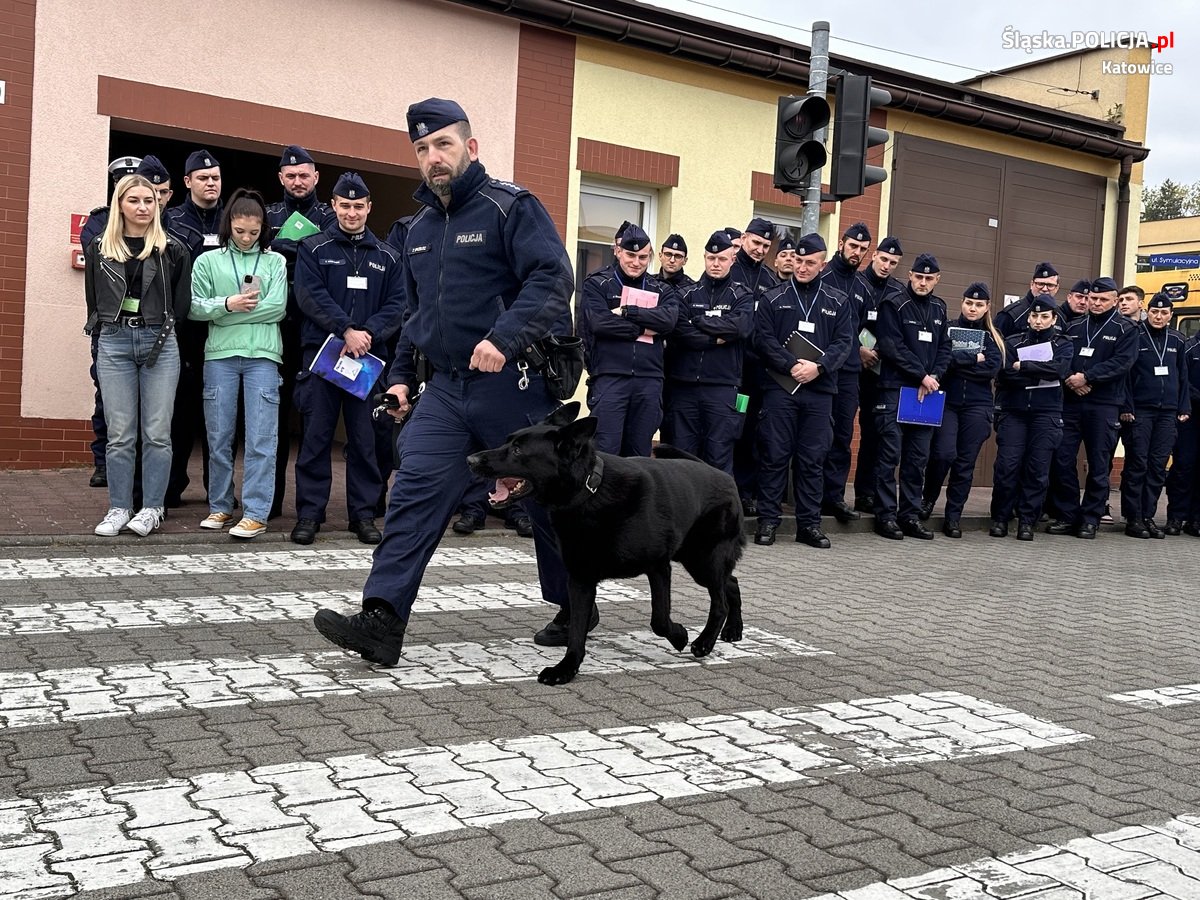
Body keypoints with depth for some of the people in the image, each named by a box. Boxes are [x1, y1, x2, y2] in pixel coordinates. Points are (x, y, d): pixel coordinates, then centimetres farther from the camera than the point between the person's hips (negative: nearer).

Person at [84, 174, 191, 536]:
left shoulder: (172, 250, 4)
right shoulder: (99, 248, 9)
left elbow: (181, 304, 5)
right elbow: (93, 301, 12)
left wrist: (163, 331, -1)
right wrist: (107, 329, 6)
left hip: (160, 344, -1)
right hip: (114, 344, 1)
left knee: (157, 433, 0)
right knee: (120, 434, 3)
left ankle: (153, 508, 9)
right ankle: (119, 508, 11)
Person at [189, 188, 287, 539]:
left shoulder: (275, 262, 10)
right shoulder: (208, 261, 12)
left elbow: (277, 308, -2)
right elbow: (194, 307, 4)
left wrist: (221, 314, -3)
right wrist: (228, 304, -13)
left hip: (262, 355, -1)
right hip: (219, 356, 1)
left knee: (261, 439, -6)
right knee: (219, 438, 6)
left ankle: (256, 513, -4)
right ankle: (220, 507, 17)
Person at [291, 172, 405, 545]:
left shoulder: (388, 257, 13)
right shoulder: (313, 249, 6)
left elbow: (396, 305, 4)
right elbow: (311, 296, -6)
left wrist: (368, 333, -13)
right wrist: (347, 330, -17)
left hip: (369, 356, 2)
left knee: (365, 438, 5)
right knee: (315, 436, 0)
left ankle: (364, 513, 12)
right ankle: (309, 513, 7)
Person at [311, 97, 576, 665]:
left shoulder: (510, 207, -7)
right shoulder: (419, 229, 16)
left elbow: (553, 278, -19)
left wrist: (506, 338, -30)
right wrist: (401, 375, 19)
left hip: (514, 385, -6)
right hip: (446, 388, 6)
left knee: (547, 498, 8)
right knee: (414, 491, -9)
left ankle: (575, 606, 28)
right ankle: (382, 622, -12)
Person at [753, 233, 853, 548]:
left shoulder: (837, 302, 11)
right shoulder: (773, 298, 7)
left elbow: (844, 342, 5)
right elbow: (764, 339, -2)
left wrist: (819, 366, -12)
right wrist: (792, 365, -14)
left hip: (819, 390, 2)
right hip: (779, 387, -1)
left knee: (812, 459, 5)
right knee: (775, 455, -1)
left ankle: (809, 522, 12)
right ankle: (768, 519, 6)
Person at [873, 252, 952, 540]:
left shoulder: (938, 308, 15)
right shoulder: (893, 303, -3)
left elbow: (944, 349, 14)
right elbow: (892, 347, -11)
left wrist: (934, 377, -4)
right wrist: (922, 375, -11)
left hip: (927, 392, 6)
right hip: (895, 389, -5)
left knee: (918, 459, 7)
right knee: (890, 455, -5)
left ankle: (910, 516, 13)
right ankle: (885, 516, 0)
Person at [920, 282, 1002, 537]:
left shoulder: (991, 338, 11)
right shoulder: (947, 329, 7)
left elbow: (992, 369, -6)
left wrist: (956, 361, -9)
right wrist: (973, 359, -13)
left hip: (977, 406, 2)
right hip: (946, 402, -2)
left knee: (966, 463, 1)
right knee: (944, 453, -17)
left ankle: (953, 517, 11)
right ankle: (928, 498, 10)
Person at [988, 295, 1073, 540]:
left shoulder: (1062, 344, 12)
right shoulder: (1013, 343, 11)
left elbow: (1060, 369, -10)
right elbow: (1005, 375, -5)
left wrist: (1023, 367, -10)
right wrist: (1041, 375, -9)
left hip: (1046, 413, 0)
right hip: (1013, 411, 0)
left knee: (1038, 469, -3)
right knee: (1007, 465, -8)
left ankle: (1027, 521, 6)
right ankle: (1000, 518, 4)